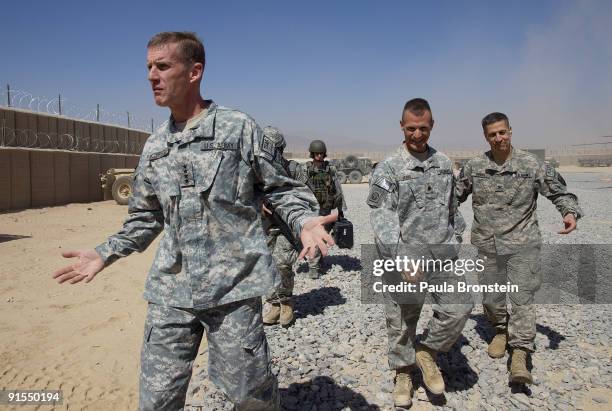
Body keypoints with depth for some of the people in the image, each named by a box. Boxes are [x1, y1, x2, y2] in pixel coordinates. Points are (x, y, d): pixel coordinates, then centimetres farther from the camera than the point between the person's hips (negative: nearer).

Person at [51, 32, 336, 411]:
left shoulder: (239, 128, -2)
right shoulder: (154, 147, 13)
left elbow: (281, 187, 1)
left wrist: (304, 221, -17)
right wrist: (105, 254, 13)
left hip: (233, 285, -4)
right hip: (170, 291, 5)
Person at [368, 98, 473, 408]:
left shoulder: (444, 163, 8)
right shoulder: (387, 168, -9)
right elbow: (382, 219, -16)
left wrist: (452, 242, 14)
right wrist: (402, 260, -23)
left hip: (441, 255, 4)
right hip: (402, 257, -4)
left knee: (459, 306, -4)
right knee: (401, 322, 7)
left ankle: (427, 352, 21)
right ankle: (402, 374, 30)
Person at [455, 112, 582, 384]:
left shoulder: (531, 165, -2)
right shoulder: (474, 167, 3)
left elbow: (558, 190, 5)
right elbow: (456, 195, 14)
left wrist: (570, 211, -12)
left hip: (522, 242, -2)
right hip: (487, 244, 3)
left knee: (522, 298, -8)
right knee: (491, 298, 12)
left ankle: (519, 355, -4)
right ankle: (501, 331, 38)